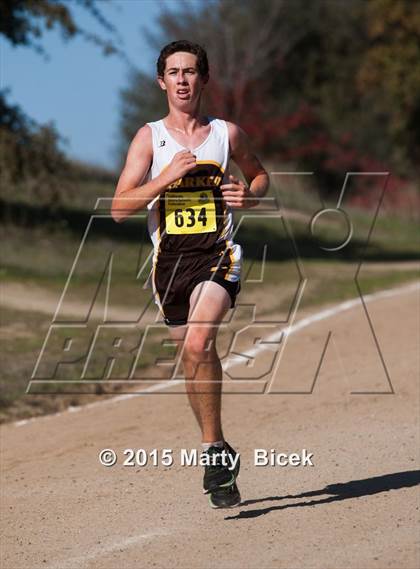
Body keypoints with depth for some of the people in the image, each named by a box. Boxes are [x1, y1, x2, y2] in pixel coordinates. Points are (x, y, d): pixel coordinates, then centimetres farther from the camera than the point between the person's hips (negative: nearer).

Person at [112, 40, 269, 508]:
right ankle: (218, 455, 30)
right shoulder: (149, 138, 3)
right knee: (196, 359, 11)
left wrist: (250, 195, 2)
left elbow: (258, 174, 25)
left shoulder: (226, 134, 5)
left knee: (198, 345, -26)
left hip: (217, 257, -2)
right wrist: (166, 177, -16)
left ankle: (212, 450, -16)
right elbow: (119, 209, -4)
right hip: (170, 260, 2)